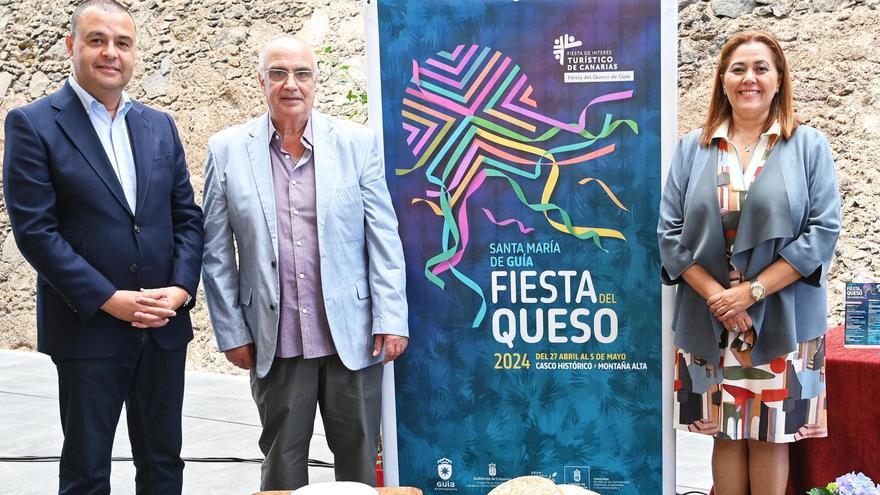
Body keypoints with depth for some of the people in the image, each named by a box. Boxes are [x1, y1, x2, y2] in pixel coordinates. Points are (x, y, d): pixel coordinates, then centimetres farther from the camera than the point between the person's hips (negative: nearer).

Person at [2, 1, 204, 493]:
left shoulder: (160, 126, 10)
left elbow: (188, 216, 9)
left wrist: (181, 288, -7)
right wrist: (110, 300, -16)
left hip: (165, 325, 4)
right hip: (88, 328, -4)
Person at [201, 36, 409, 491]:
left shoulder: (357, 143, 0)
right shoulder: (227, 150, 1)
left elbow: (383, 238, -1)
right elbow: (217, 252, 3)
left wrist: (391, 319, -5)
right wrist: (232, 331, 1)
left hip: (352, 334, 0)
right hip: (275, 342, 1)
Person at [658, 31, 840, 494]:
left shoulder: (809, 146, 3)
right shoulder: (692, 148, 6)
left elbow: (822, 231, -5)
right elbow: (670, 231, 1)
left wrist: (752, 291, -14)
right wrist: (716, 296, -11)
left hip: (782, 321, -1)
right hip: (709, 322, 1)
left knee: (771, 436, 6)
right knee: (725, 434, 9)